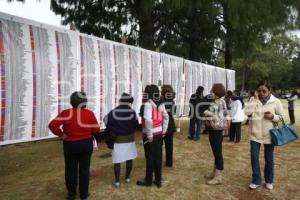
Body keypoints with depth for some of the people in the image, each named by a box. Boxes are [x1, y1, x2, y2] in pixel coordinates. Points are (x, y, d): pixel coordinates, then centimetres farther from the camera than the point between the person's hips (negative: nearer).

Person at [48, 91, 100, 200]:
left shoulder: (66, 113, -14)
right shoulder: (90, 113, -12)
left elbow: (52, 125, -20)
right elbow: (96, 130, -8)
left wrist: (61, 135, -7)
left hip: (71, 145, 0)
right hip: (86, 144, 1)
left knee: (71, 169, 16)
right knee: (84, 169, 14)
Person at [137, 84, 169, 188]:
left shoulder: (148, 104, -17)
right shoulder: (160, 104, 7)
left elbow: (148, 120, -29)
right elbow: (166, 117, 15)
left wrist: (149, 134, -20)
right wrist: (163, 130, 19)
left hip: (150, 135, -7)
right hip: (159, 134, 7)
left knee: (150, 158, 6)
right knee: (158, 157, 14)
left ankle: (148, 181, 22)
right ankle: (158, 180, 26)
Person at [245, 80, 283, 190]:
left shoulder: (276, 102, -5)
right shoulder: (254, 101, 0)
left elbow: (282, 117, 2)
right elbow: (246, 111, -11)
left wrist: (273, 116, -18)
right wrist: (254, 100, -17)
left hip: (269, 135, -1)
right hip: (255, 134, 1)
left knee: (269, 159, 13)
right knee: (254, 157, 2)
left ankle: (269, 180, 34)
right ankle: (256, 180, 20)